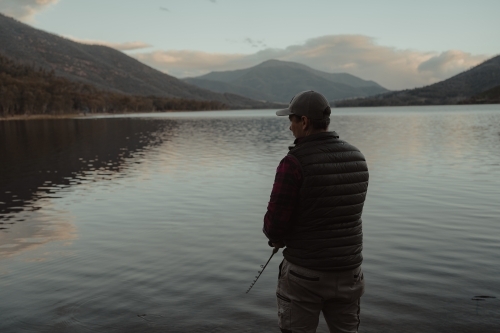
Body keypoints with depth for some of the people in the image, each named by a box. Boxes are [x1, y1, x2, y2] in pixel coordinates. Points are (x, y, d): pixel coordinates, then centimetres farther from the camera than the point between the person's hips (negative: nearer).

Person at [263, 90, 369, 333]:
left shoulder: (294, 162, -19)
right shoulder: (357, 158, 2)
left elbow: (275, 225, -18)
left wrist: (277, 237, 7)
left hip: (304, 273, -5)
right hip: (348, 270, 6)